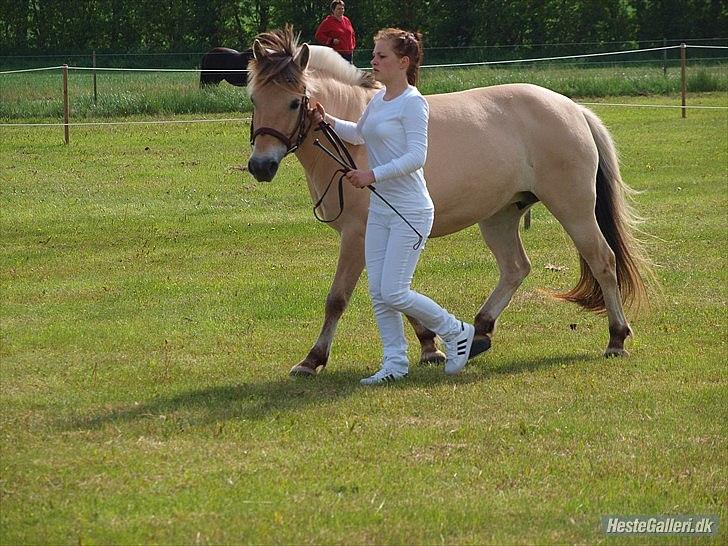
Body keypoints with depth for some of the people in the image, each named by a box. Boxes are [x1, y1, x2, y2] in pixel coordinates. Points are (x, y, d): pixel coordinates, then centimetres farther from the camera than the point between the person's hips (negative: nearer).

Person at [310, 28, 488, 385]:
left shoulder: (412, 103, -14)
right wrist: (329, 122, 16)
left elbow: (416, 157, -22)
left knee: (393, 293, -9)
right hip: (380, 209, 9)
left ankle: (456, 333, 10)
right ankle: (395, 362, 13)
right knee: (378, 294, 5)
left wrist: (373, 174, -27)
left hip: (410, 212, -9)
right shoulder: (378, 100, 11)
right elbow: (360, 134, 31)